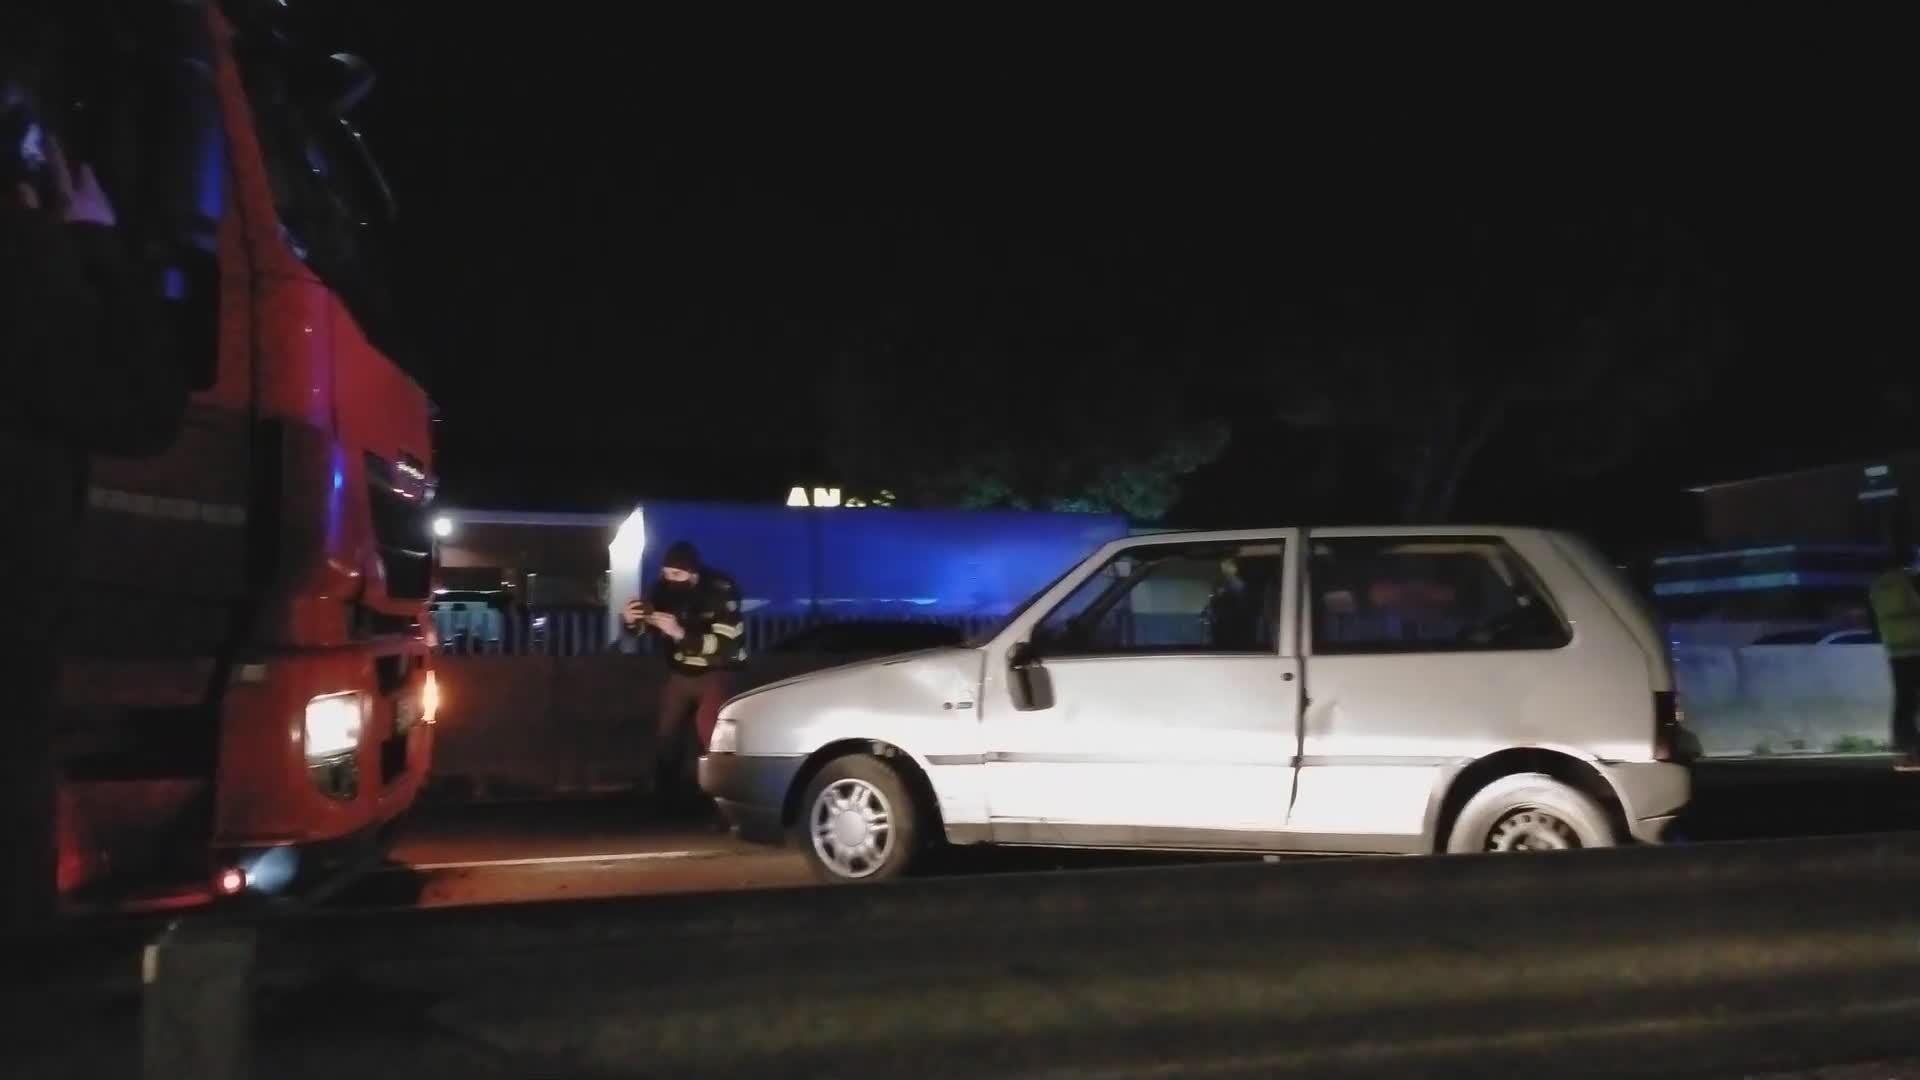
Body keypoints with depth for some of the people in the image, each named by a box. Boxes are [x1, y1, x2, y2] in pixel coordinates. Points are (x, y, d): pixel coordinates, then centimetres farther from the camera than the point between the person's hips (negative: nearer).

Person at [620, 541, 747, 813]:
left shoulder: (721, 591, -24)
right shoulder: (664, 589, -13)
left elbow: (723, 644, -30)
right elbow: (644, 626, 1)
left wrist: (680, 633, -41)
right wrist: (630, 621, -24)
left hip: (716, 671, -5)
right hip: (681, 671, 5)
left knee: (707, 725, -26)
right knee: (665, 730, 7)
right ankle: (669, 795, 26)